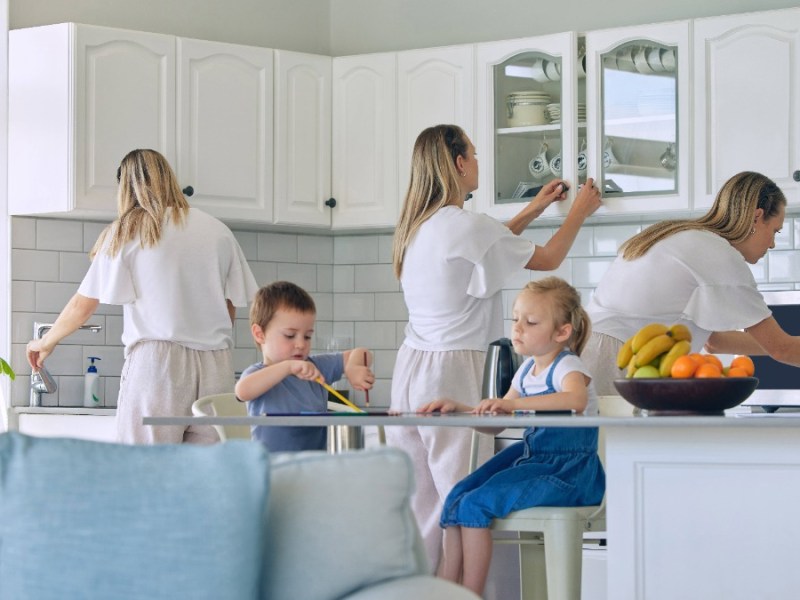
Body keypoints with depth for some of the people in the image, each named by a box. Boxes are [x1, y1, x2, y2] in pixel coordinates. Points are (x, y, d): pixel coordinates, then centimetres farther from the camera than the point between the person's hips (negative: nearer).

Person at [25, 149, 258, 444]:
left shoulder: (127, 231, 6)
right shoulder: (218, 231, 12)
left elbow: (83, 305, 10)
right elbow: (230, 310, 13)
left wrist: (46, 342, 25)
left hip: (157, 359, -3)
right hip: (216, 365, 3)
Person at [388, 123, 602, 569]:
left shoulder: (418, 226, 13)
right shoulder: (466, 225, -12)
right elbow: (548, 259, 1)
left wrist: (534, 210, 37)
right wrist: (581, 211, 18)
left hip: (412, 366, 9)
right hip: (451, 369, -9)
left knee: (420, 504, 7)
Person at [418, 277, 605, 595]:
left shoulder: (567, 367, -12)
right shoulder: (527, 369, 14)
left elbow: (576, 400, -37)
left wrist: (514, 403, -42)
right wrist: (458, 408, 1)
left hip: (566, 468, -9)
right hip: (531, 457, 9)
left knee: (475, 505, -19)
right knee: (457, 498, -3)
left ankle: (471, 594, -10)